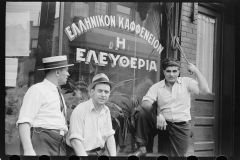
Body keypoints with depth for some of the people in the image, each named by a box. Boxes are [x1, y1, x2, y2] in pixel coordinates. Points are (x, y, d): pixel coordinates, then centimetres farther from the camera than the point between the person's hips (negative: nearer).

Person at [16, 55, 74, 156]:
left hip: (59, 145, 8)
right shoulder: (37, 90, -4)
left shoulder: (58, 94, 22)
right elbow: (24, 121, -13)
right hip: (42, 143, -8)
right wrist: (28, 150, -24)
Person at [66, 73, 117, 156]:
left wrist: (113, 155, -6)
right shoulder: (80, 110, -14)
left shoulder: (106, 111, 6)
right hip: (82, 153, -6)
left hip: (100, 152, 6)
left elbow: (110, 136, 7)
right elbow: (75, 141, -18)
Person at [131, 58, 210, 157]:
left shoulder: (186, 82, 2)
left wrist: (196, 71, -13)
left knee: (176, 155, -9)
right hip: (162, 123, 1)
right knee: (142, 112, -23)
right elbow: (145, 103, -12)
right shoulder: (157, 87, 2)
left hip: (181, 126, 0)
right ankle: (142, 148, -17)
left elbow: (204, 91, -10)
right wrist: (158, 115, -30)